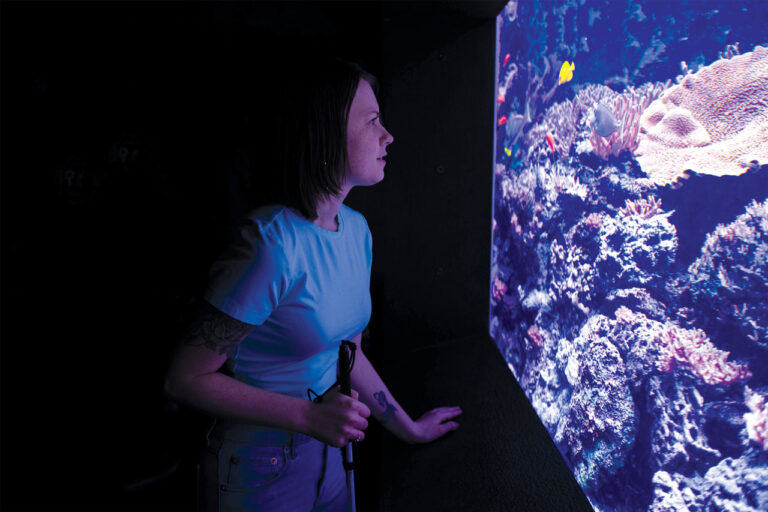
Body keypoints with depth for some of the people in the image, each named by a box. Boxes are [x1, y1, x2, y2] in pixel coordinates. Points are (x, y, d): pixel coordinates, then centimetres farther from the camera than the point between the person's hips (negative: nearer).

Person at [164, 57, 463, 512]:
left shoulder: (357, 229, -4)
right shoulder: (274, 244, -27)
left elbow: (347, 352, 5)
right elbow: (186, 379, -19)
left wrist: (410, 428, 12)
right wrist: (309, 415, -25)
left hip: (329, 452, 7)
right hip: (260, 470, -6)